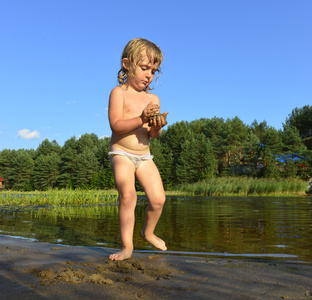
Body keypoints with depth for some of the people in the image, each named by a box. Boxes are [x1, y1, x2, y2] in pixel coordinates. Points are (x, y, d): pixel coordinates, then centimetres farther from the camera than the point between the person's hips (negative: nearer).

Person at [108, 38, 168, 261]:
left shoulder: (153, 99, 9)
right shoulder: (119, 92, -4)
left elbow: (153, 134, 5)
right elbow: (116, 126, -17)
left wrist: (157, 126, -18)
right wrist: (141, 118, -28)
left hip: (144, 156, 5)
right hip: (122, 154, -4)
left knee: (158, 198, -3)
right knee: (127, 195, -22)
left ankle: (148, 231, 25)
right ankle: (127, 245, -10)